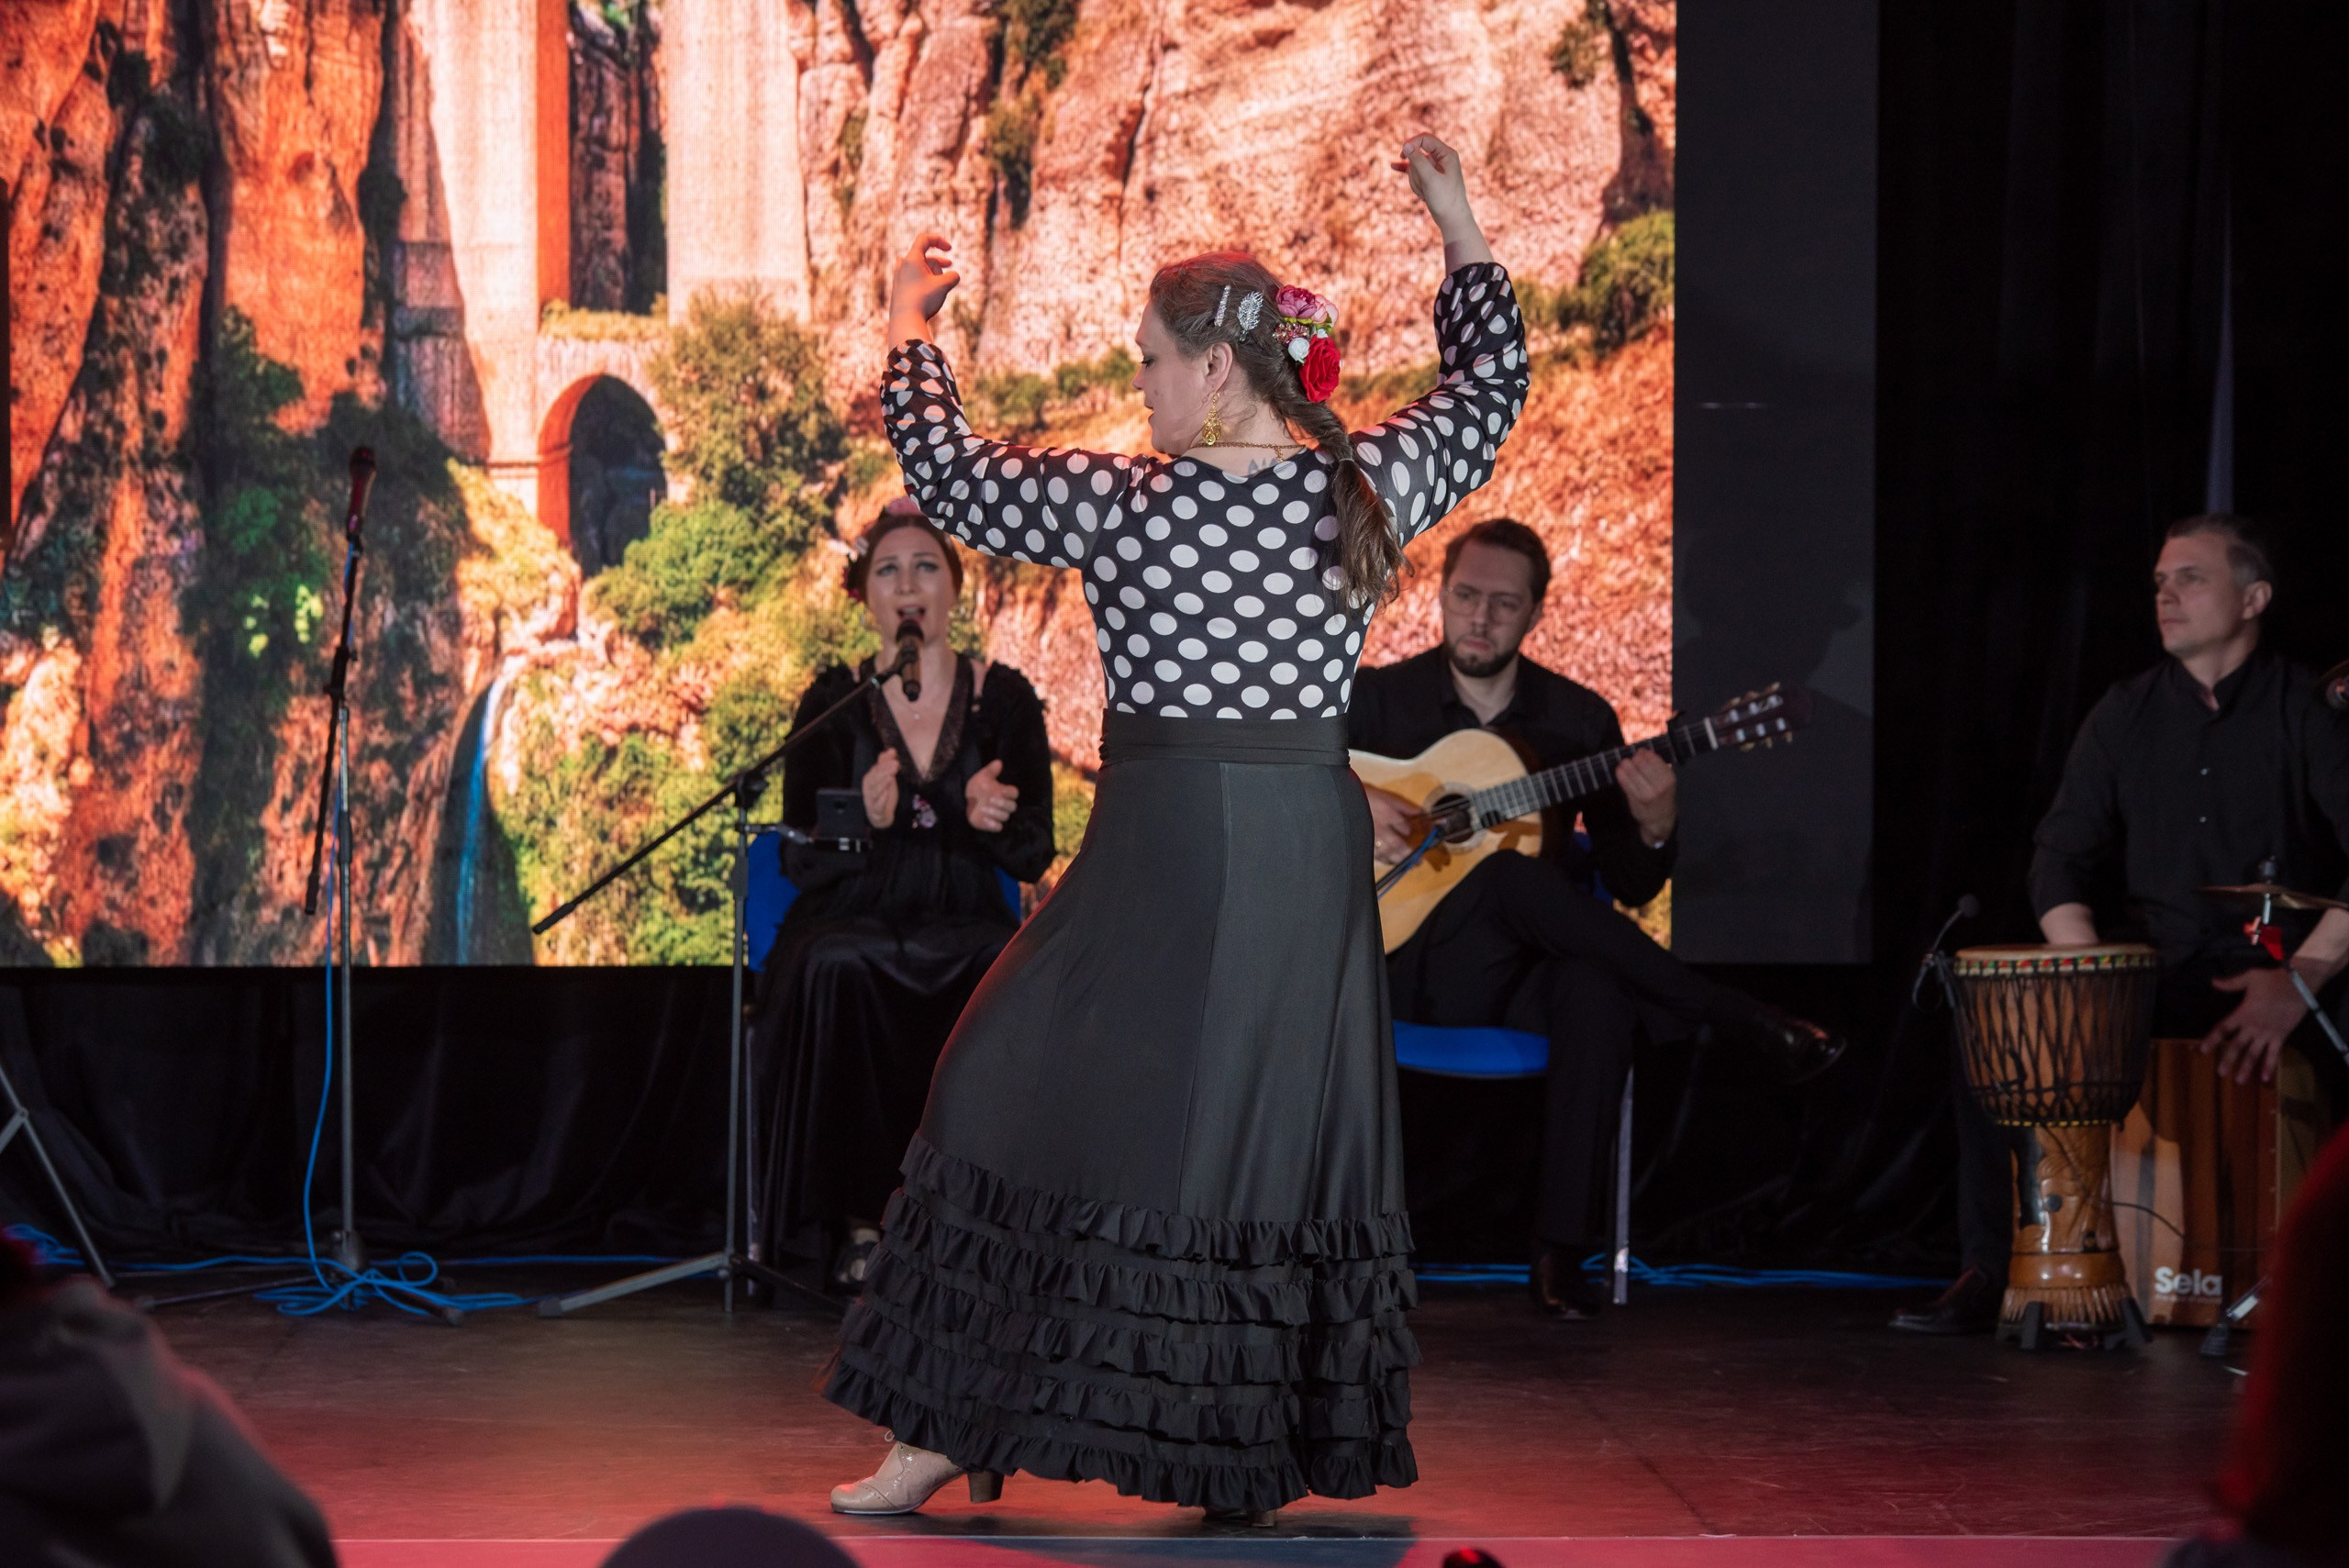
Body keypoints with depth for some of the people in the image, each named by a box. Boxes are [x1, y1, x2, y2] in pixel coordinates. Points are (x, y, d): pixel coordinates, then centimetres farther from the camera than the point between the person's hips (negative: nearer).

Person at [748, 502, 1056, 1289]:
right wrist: (865, 823, -21)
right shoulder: (833, 701, 5)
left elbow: (1034, 855, 4)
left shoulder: (1004, 698, 6)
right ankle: (857, 1216, -30)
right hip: (855, 916, -1)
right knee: (837, 970, -38)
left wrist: (992, 821, -20)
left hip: (965, 926, 1)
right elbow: (803, 854, 1)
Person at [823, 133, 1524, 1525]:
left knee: (1032, 1110, 5)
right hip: (1316, 851, 4)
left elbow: (949, 471, 2)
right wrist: (1463, 229, 27)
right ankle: (1269, 1451, 13)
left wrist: (912, 328, 17)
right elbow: (1492, 388, 19)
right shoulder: (1367, 486, 1)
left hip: (1166, 852, -4)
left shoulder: (1128, 505, -10)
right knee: (1285, 1141, 10)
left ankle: (952, 1427, 7)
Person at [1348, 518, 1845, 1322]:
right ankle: (1745, 1023, -29)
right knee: (1513, 873, -34)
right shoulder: (1380, 698, 6)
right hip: (1412, 966, -2)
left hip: (1525, 971, 2)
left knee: (1599, 990, -36)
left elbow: (1630, 887, 7)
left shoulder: (1579, 717, 10)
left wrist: (1654, 830, -17)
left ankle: (1562, 1249, -35)